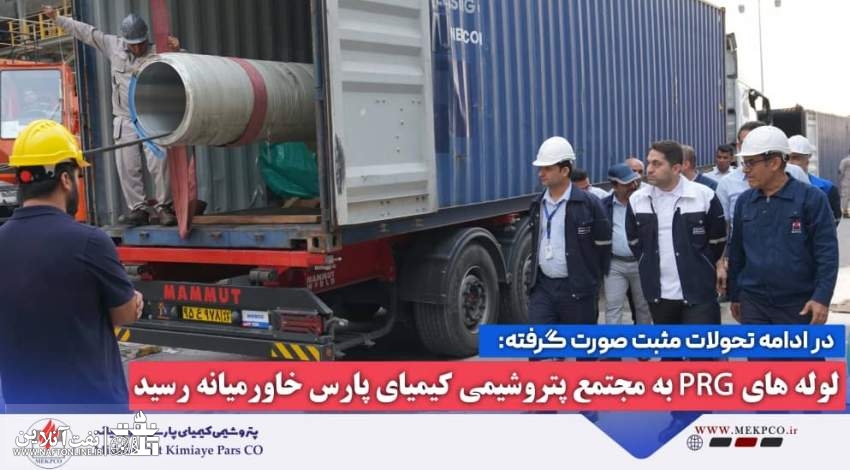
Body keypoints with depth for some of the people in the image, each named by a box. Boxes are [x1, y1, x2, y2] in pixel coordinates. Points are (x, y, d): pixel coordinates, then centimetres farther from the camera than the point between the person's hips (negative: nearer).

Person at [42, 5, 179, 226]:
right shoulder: (113, 46, 7)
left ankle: (164, 207, 3)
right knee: (127, 168, 2)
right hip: (125, 121, 3)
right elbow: (85, 31, 15)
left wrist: (177, 50, -26)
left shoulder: (157, 53, -4)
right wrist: (57, 17, 19)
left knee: (158, 164, -10)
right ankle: (138, 209, 10)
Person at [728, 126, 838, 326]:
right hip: (753, 303, 4)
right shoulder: (744, 201, 5)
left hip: (799, 304, -3)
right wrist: (735, 295, 15)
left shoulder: (811, 198, -8)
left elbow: (827, 252, -10)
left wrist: (822, 297, -17)